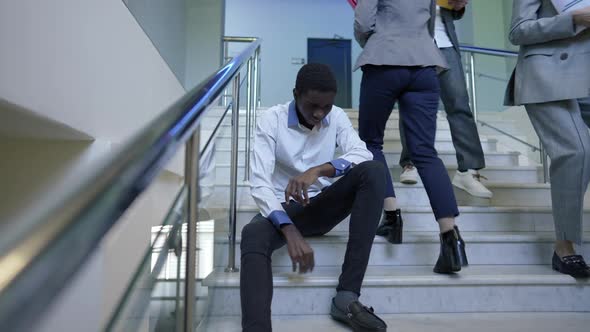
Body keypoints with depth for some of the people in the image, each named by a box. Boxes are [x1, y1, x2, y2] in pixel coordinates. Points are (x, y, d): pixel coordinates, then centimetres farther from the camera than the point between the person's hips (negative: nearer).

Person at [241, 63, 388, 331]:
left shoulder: (337, 117, 0)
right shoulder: (271, 119, -10)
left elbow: (362, 153, -17)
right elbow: (259, 184, -20)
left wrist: (318, 170, -35)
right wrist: (290, 232, -35)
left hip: (322, 206, 3)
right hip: (284, 209, -2)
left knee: (373, 171, -25)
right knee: (253, 236, -37)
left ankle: (346, 296, -28)